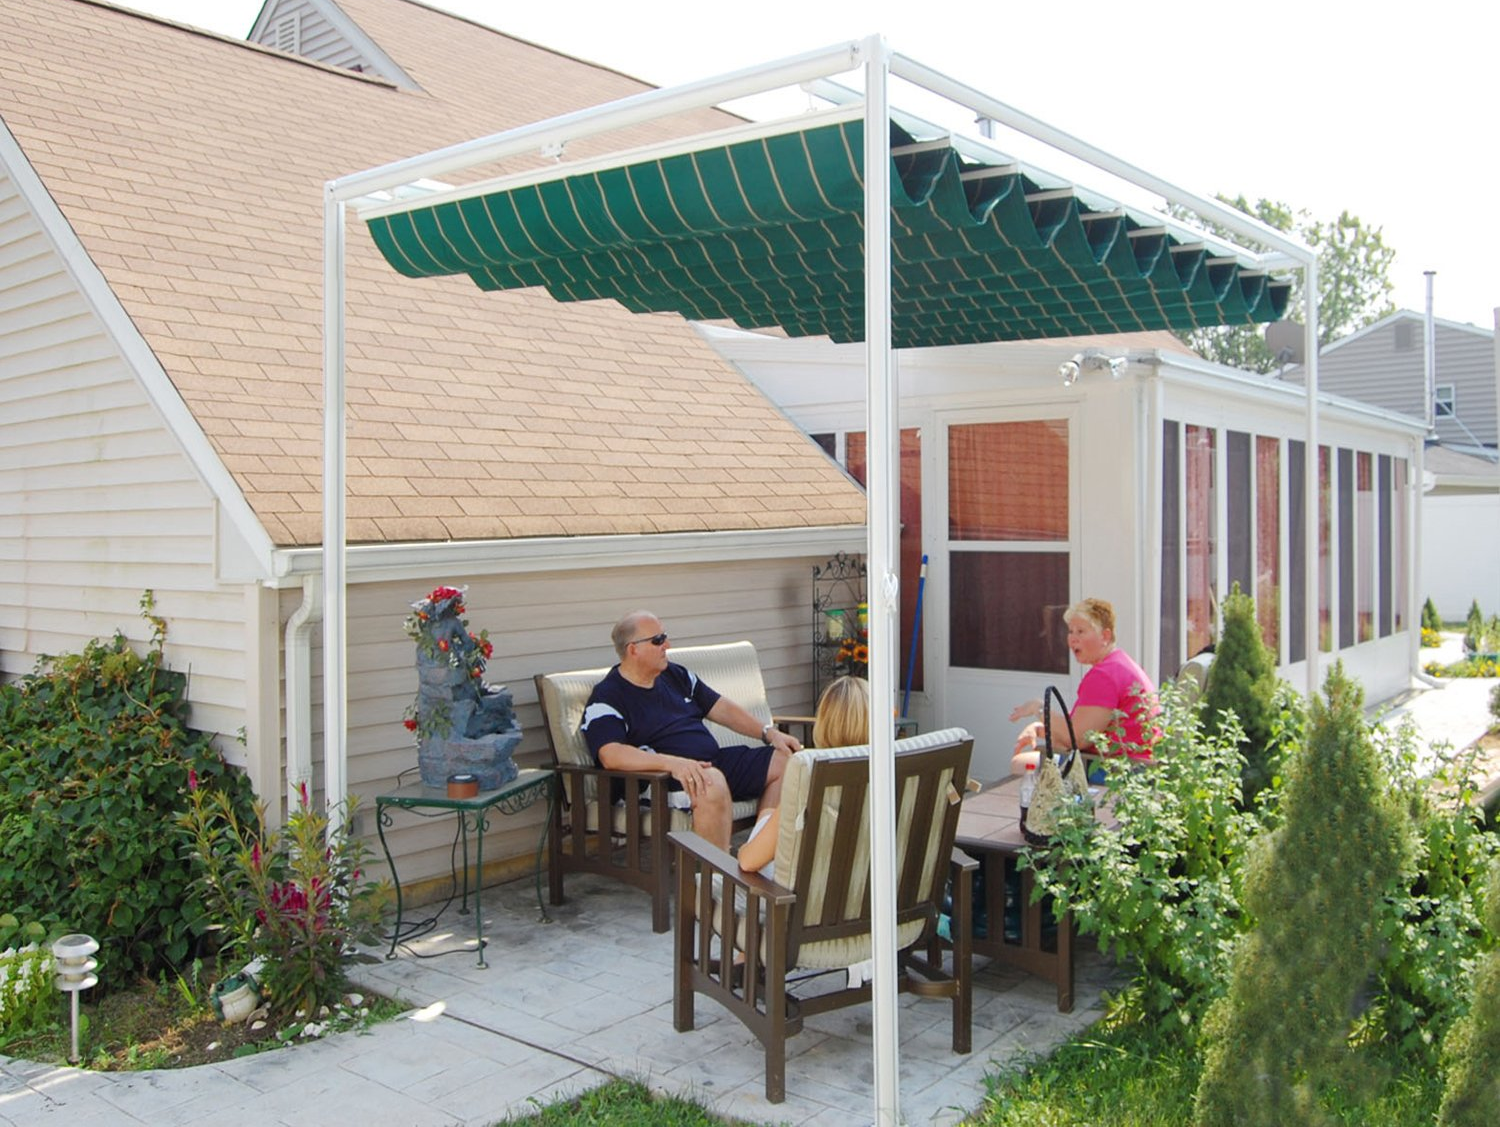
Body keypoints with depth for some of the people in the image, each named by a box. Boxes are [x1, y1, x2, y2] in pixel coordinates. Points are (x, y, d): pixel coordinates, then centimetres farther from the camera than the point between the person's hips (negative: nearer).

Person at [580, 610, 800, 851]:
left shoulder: (674, 675, 17)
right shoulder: (606, 700, -8)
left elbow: (721, 708, 22)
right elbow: (611, 756, -24)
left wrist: (769, 733, 9)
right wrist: (672, 763, -36)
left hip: (713, 761, 9)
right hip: (662, 778, -9)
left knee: (784, 760, 1)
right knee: (713, 782, -38)